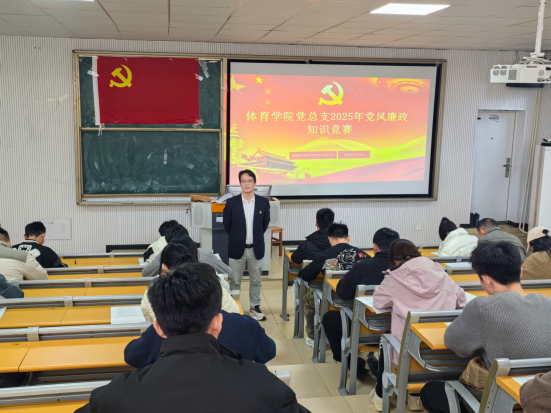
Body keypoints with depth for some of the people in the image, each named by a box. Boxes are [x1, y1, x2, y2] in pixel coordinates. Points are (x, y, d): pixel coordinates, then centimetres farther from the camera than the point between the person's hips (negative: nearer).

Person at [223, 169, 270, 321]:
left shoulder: (263, 202, -2)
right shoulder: (232, 203, -5)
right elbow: (227, 224, 5)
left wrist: (257, 236, 9)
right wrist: (236, 238, 7)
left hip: (256, 249, 1)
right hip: (237, 249, -1)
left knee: (256, 281, 12)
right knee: (235, 282, 8)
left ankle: (255, 308, 26)